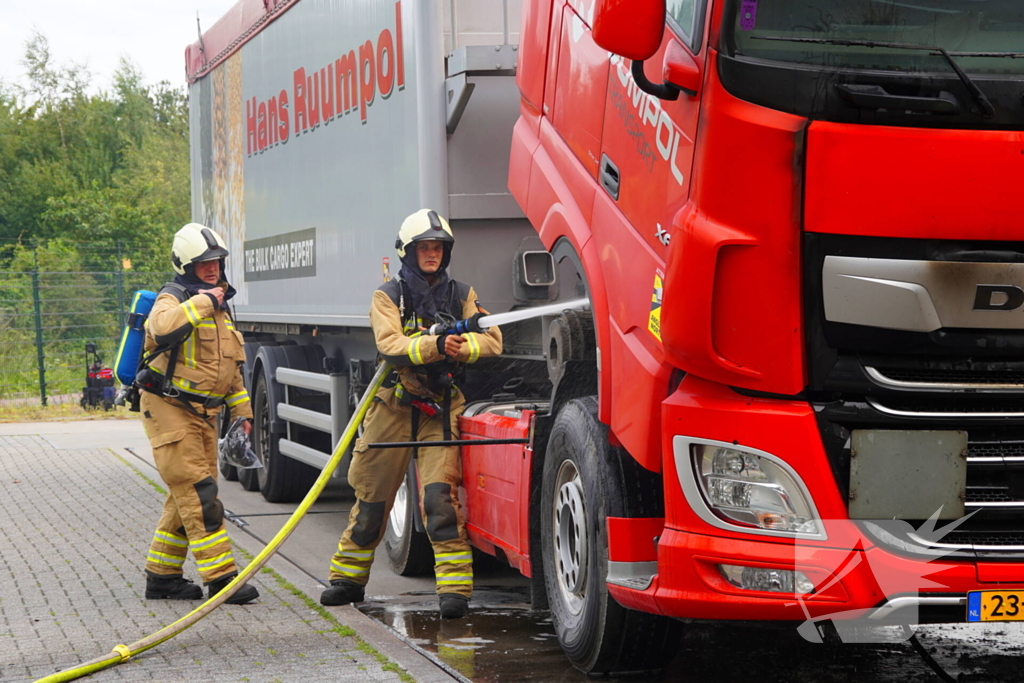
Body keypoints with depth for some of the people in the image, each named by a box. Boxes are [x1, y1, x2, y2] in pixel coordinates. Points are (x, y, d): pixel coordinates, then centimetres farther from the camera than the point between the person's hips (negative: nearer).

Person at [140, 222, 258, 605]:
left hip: (204, 413, 9)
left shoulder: (220, 307, 17)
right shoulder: (173, 298, -10)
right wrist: (201, 302, -28)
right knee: (198, 493, -13)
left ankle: (162, 576, 20)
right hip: (170, 410, -9)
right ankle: (221, 579, -15)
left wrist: (243, 410, 21)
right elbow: (162, 329, -36)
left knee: (187, 497, 11)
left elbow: (231, 368, 26)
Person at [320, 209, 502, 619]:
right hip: (393, 405, 0)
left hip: (440, 409, 0)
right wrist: (436, 345, -33)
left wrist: (460, 347, -23)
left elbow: (492, 340, -2)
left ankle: (454, 588, -15)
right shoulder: (389, 297, 2)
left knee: (439, 496, -15)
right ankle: (348, 578, 24)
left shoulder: (461, 295, 9)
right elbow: (391, 346, -16)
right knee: (372, 499, 8)